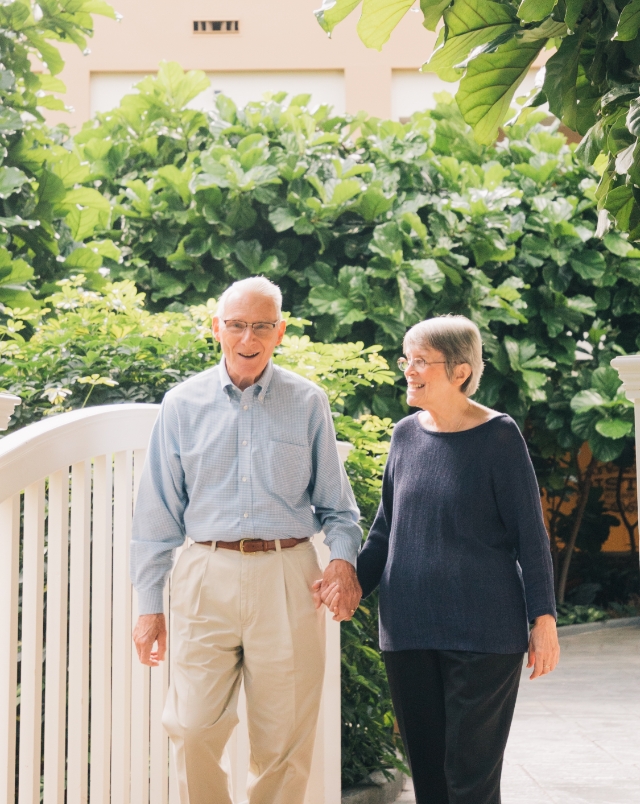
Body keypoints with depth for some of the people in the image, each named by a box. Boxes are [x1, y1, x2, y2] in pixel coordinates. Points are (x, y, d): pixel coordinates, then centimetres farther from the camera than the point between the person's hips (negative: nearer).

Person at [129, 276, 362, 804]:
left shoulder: (308, 403, 7)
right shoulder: (183, 404, 7)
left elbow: (335, 502, 11)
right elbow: (158, 512, 9)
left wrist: (344, 555, -9)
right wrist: (149, 605, 5)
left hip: (288, 578, 0)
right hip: (208, 576, 0)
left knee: (284, 739, 3)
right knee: (194, 731, -5)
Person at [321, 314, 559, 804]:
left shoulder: (498, 436, -6)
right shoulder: (407, 435, 9)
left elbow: (530, 534, -4)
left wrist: (544, 619, -8)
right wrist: (355, 583, 3)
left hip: (483, 633, -5)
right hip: (409, 631, 5)